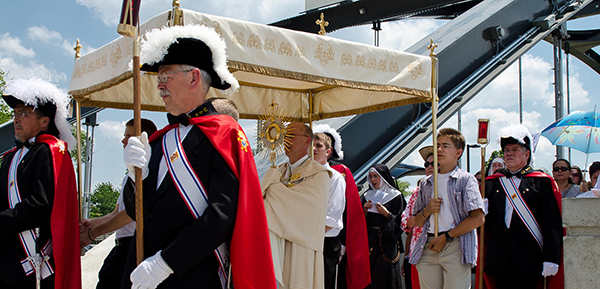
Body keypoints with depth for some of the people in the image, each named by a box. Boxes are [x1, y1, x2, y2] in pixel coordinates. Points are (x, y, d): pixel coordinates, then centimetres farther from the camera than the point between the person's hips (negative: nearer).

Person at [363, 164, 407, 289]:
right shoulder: (368, 196, 14)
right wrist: (365, 210, -2)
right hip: (369, 243, 4)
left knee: (384, 277, -6)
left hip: (387, 245, -4)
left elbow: (399, 223, -4)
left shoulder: (396, 196, 0)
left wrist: (387, 214, -18)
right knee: (368, 278, -1)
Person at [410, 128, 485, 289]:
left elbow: (478, 218, -7)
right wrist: (427, 211, 0)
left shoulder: (466, 179, 4)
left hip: (456, 247, -4)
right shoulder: (426, 184, 19)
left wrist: (446, 237, -8)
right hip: (428, 249, 4)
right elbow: (418, 222, 22)